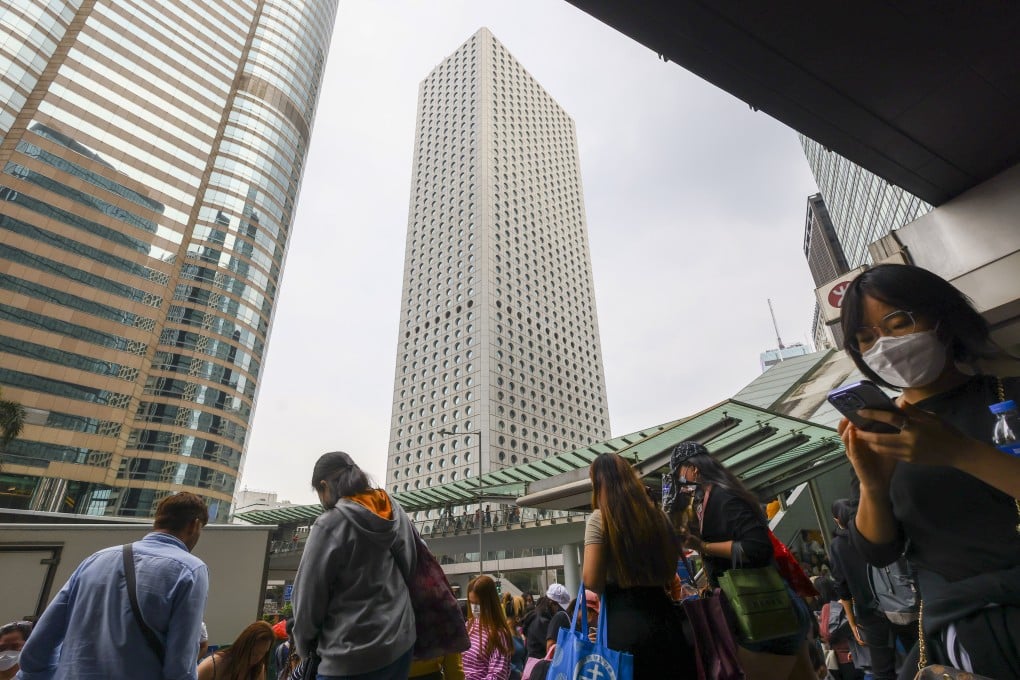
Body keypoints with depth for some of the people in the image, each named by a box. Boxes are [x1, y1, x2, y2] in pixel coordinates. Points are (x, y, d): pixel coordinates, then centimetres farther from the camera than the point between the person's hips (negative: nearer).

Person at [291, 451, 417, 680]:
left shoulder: (330, 525, -16)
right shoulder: (395, 512, 2)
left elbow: (309, 597, -11)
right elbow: (414, 567, 6)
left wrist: (304, 646, 6)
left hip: (352, 657, -6)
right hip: (400, 643, 6)